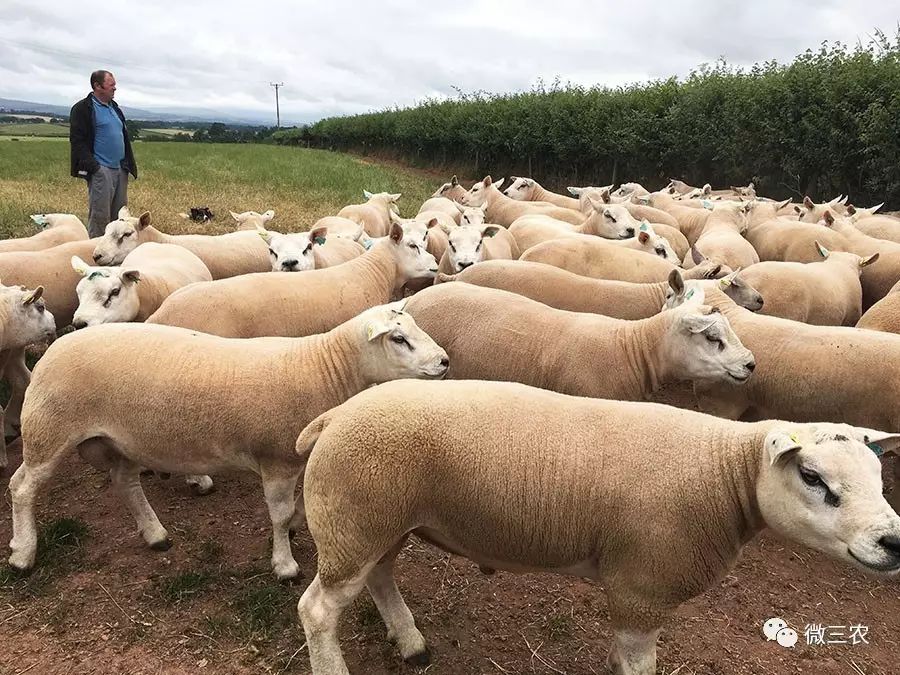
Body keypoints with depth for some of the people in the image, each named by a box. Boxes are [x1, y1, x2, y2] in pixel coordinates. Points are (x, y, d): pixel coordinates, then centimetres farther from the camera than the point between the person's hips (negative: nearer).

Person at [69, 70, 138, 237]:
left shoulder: (114, 107, 20)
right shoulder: (82, 109, -4)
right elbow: (77, 141, -9)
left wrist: (129, 164, 15)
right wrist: (92, 166, -17)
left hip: (120, 169, 8)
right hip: (101, 170, -7)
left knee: (120, 215, 9)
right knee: (100, 216, -7)